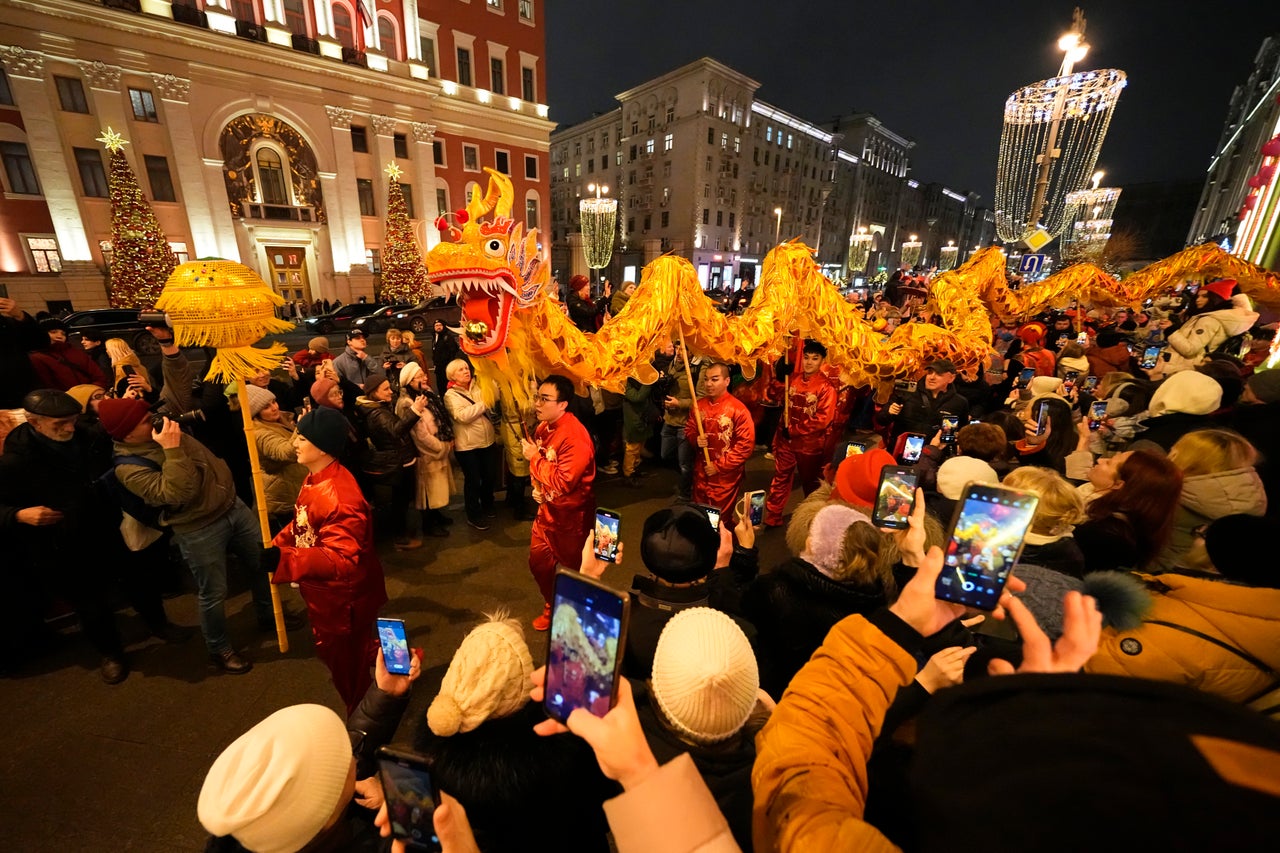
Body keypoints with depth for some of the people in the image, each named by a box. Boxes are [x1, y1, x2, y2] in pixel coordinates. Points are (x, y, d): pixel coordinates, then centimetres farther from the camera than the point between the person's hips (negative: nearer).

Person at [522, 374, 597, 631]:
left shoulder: (575, 437, -29)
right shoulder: (543, 427, -1)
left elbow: (562, 482, -32)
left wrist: (534, 458, -23)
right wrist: (536, 486, -2)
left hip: (570, 516, -8)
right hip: (547, 510, 8)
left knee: (573, 571, 12)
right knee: (539, 563, 21)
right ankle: (552, 607, 47)